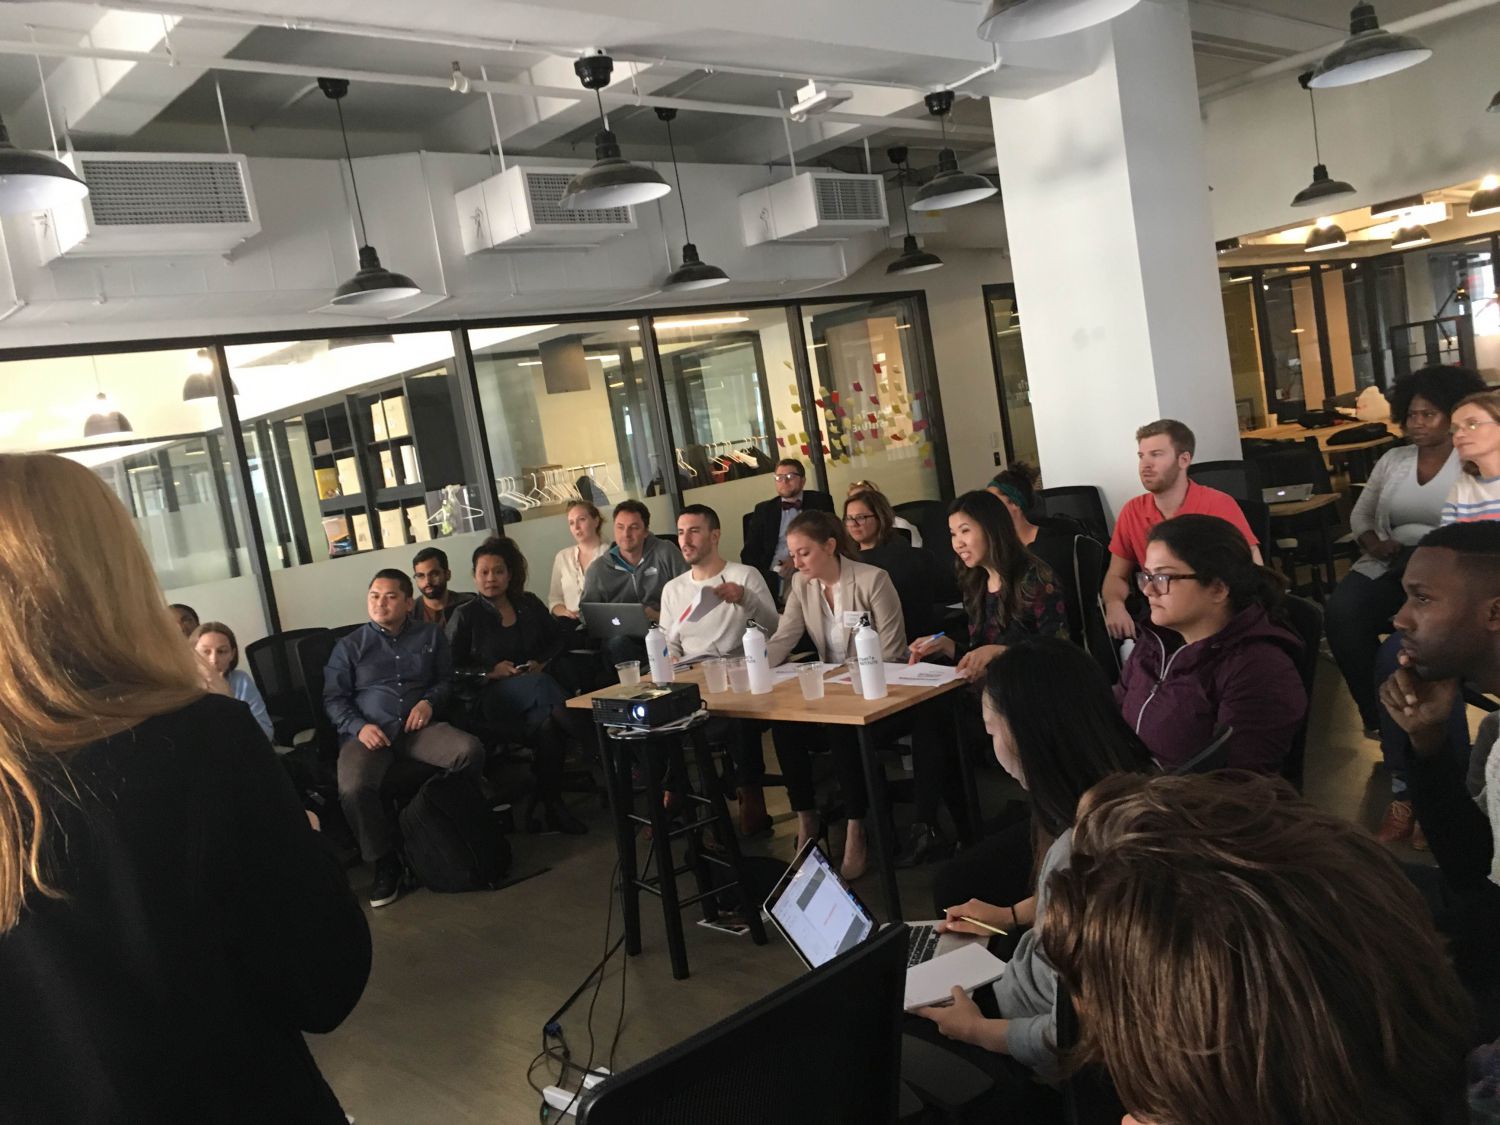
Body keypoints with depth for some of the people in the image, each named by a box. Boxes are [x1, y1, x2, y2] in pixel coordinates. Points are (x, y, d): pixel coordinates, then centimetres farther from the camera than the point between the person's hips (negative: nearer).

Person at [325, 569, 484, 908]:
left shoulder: (431, 636, 16)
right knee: (353, 788, -34)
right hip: (367, 732, -1)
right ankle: (385, 862, -13)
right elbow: (334, 698, 8)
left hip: (417, 727, 1)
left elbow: (446, 680, 21)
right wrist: (359, 727, -11)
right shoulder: (349, 646, 12)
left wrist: (429, 702, -2)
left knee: (470, 751, -29)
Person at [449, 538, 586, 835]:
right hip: (494, 697, -3)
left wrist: (543, 662, 4)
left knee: (546, 723, -35)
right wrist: (491, 672, -8)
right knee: (541, 686, -39)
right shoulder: (466, 616, 8)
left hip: (538, 682, 3)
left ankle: (551, 805, -25)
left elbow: (557, 639, 25)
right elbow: (453, 667, 6)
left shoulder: (529, 604, 17)